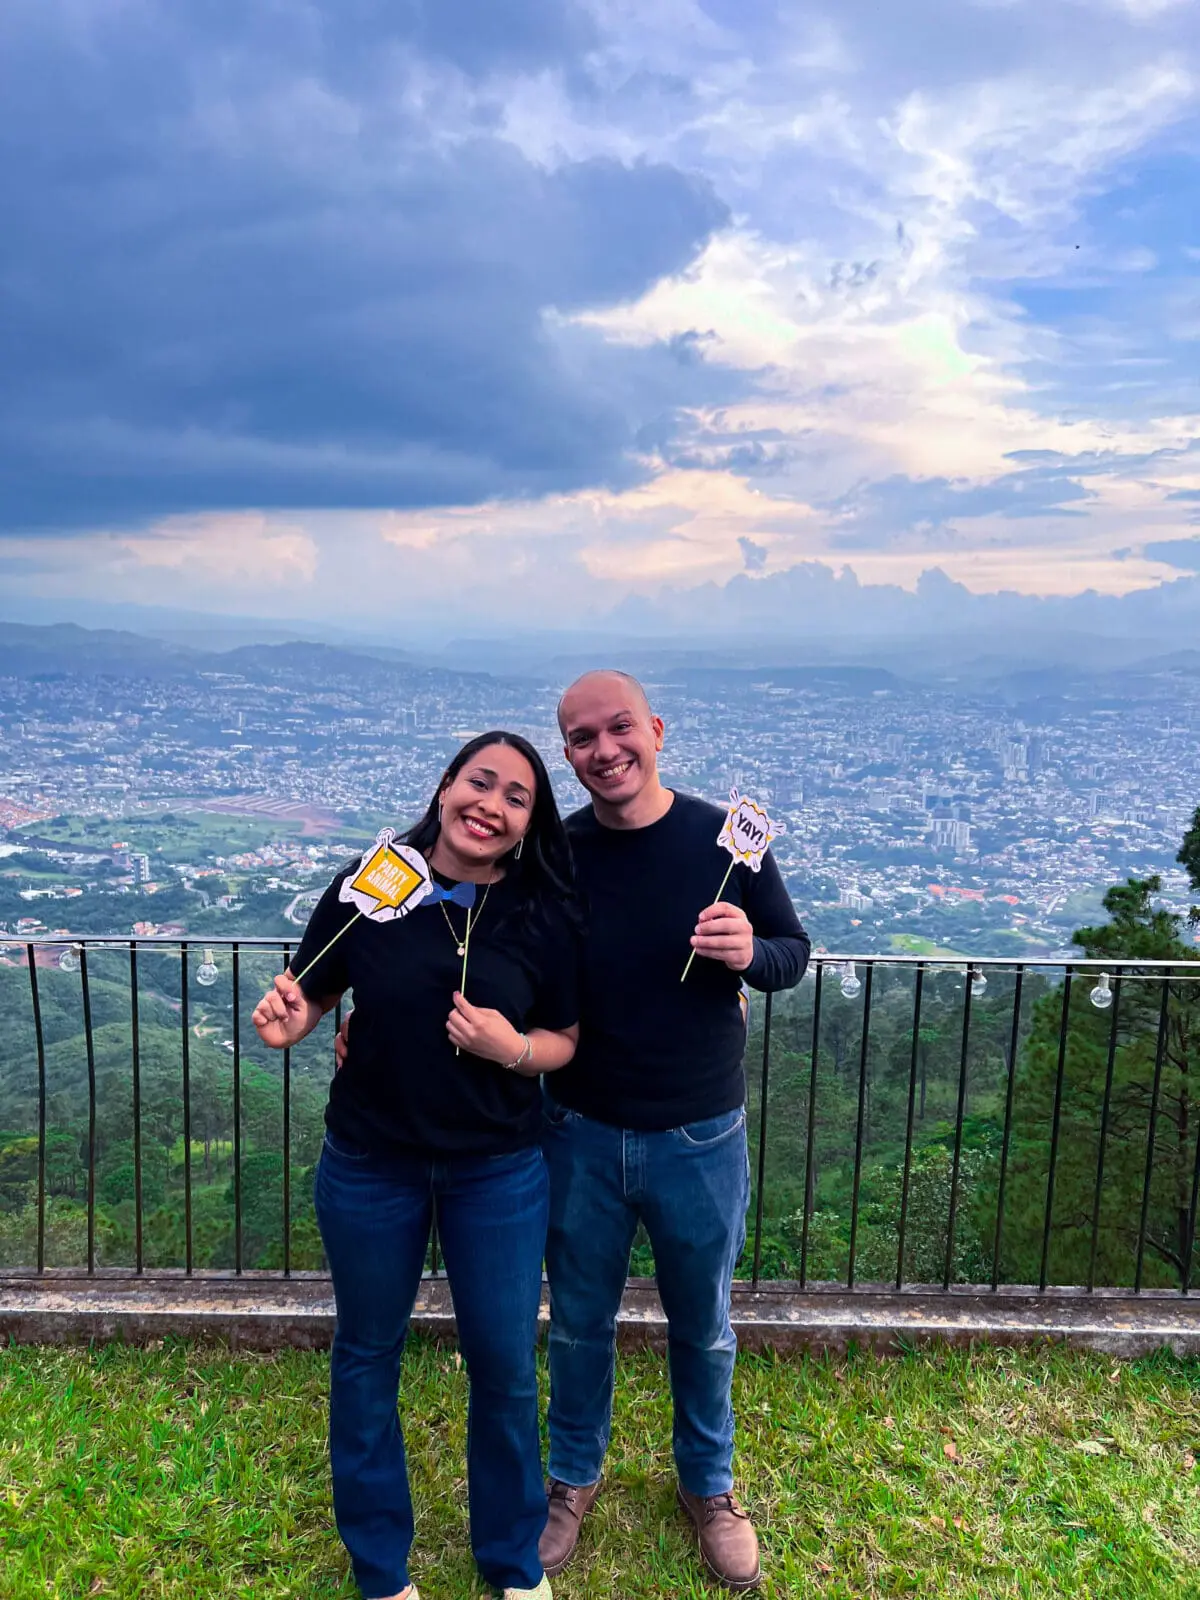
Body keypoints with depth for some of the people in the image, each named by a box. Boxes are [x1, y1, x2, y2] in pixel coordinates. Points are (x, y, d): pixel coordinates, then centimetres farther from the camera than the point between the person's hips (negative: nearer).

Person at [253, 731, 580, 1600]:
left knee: (505, 1366, 12)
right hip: (369, 1165, 1)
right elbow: (314, 991, -1)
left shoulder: (544, 914, -11)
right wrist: (290, 1023, -23)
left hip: (500, 1170, 0)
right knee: (367, 1356, 18)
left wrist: (514, 1047, -23)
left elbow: (566, 1040, -3)